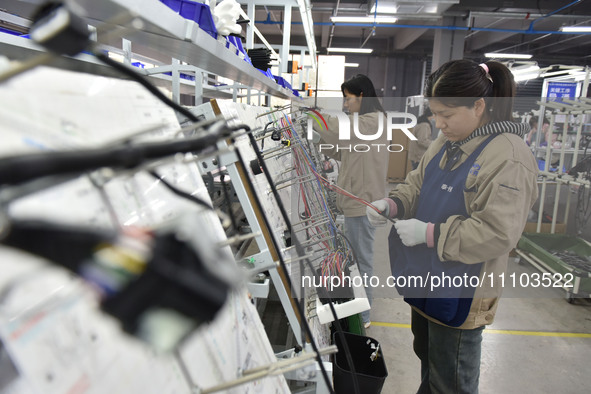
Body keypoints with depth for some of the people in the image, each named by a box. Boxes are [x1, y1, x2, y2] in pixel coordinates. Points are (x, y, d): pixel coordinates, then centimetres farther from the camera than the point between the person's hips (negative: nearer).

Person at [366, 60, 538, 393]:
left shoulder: (509, 158, -22)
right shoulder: (447, 143, 3)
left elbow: (496, 234, -27)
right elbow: (417, 186, 13)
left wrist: (428, 233, -25)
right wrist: (391, 205, -7)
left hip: (461, 292, -8)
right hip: (427, 278, 8)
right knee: (427, 359, 28)